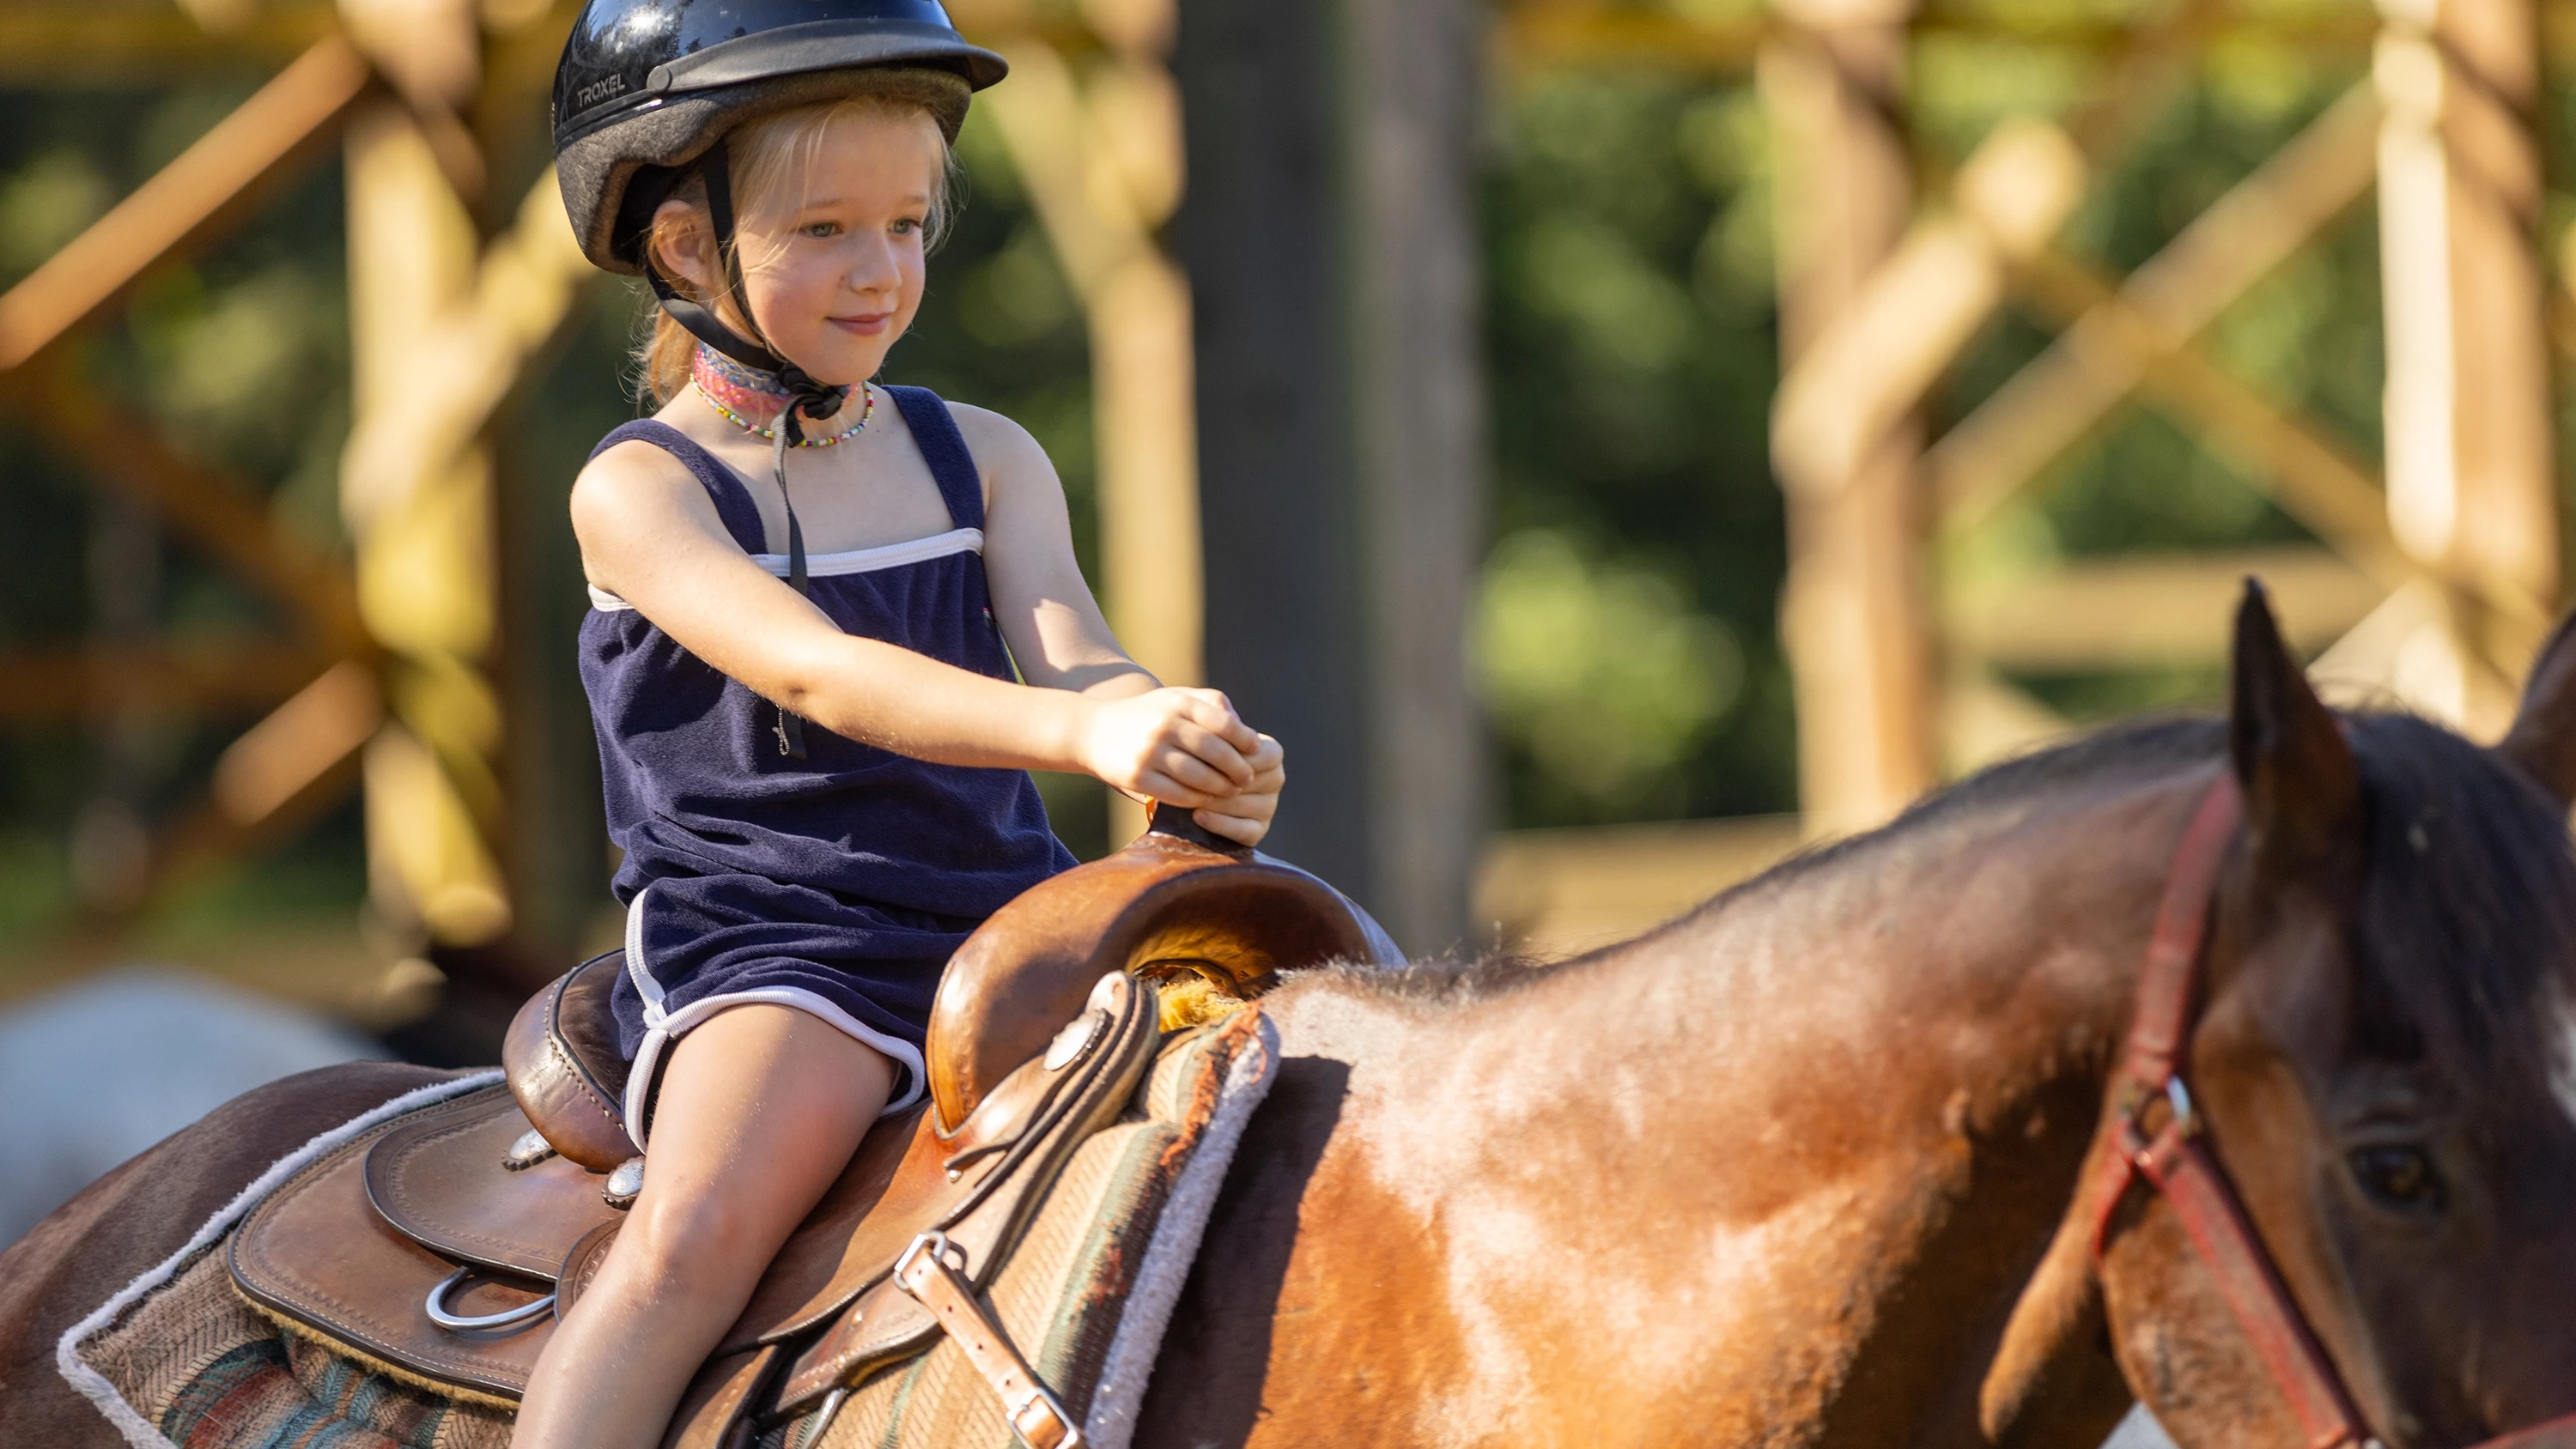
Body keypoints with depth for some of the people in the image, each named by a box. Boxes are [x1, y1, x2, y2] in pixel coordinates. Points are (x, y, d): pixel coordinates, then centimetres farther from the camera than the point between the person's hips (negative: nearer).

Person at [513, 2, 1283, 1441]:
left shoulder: (985, 460, 15)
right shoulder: (640, 491, -2)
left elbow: (1071, 657, -2)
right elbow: (814, 671, -19)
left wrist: (1200, 757, -27)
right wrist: (1084, 731, -34)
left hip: (1003, 917, 5)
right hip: (766, 939, -5)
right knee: (701, 1229, -31)